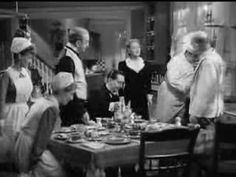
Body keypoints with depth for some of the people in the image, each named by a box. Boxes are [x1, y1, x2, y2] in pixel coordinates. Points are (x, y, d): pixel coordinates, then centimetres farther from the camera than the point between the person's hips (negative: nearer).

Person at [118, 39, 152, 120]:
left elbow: (148, 82, 13)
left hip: (142, 101, 3)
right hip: (128, 100, -3)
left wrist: (149, 94, -1)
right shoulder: (123, 65, 1)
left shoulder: (146, 65, 10)